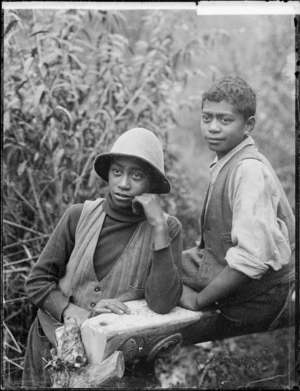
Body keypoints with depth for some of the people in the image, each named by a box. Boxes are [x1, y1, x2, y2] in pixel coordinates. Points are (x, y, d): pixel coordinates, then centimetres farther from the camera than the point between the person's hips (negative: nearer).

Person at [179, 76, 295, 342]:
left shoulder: (249, 170, -24)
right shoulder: (224, 163, 4)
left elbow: (253, 256, -32)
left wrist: (199, 300, -23)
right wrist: (201, 250, 4)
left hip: (255, 297, -9)